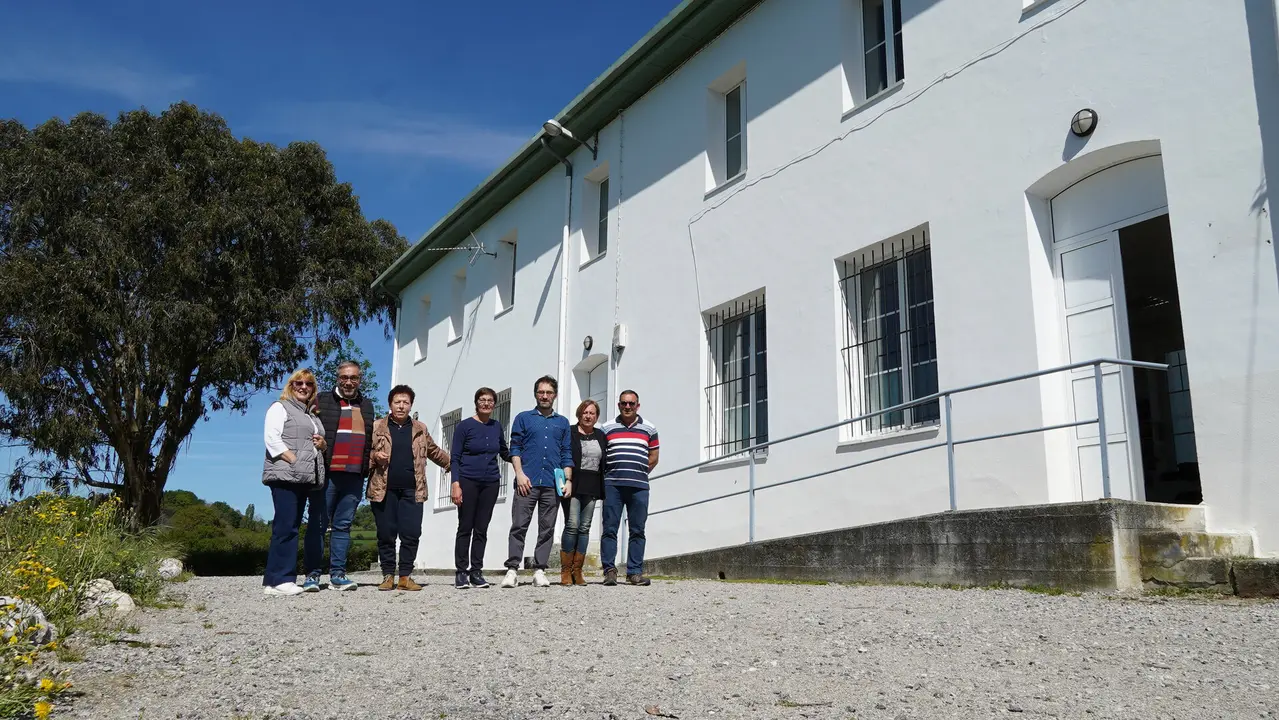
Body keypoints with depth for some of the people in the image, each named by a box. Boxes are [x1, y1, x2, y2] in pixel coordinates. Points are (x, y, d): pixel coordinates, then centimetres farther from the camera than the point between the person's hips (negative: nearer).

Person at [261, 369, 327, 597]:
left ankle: (274, 580, 5)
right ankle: (279, 580, -13)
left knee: (292, 527, 4)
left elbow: (317, 444, 34)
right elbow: (272, 439, -7)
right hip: (285, 475, -7)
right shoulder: (280, 408, 5)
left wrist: (323, 444, 10)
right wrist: (295, 461, -15)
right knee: (285, 526, -13)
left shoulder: (313, 417, 27)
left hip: (305, 479, 7)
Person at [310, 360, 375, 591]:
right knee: (318, 525, -1)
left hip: (354, 477, 4)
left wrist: (367, 468, 12)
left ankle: (337, 574, 10)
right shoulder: (322, 400, 5)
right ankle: (313, 575, 2)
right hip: (326, 474, -4)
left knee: (343, 526, 7)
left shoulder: (367, 405, 18)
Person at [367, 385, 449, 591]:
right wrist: (375, 456, -11)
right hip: (384, 489, -1)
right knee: (386, 534, 2)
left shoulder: (420, 429, 15)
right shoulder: (377, 427, 8)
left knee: (411, 534, -4)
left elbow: (434, 452, 26)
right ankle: (388, 576, 12)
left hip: (412, 490, 1)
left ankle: (405, 576, 5)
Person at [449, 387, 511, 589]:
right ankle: (461, 572, 5)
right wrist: (456, 484, -13)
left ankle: (476, 572, 11)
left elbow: (504, 452, 23)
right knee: (465, 528, 0)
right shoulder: (465, 426, -2)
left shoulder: (497, 427, 9)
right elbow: (454, 458, -4)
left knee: (481, 529, 5)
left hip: (490, 483, 3)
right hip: (468, 482, -3)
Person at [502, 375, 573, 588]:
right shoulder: (523, 418, 11)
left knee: (547, 529, 2)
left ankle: (539, 570, 7)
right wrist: (520, 473, -7)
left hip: (552, 484, 2)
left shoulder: (563, 422, 17)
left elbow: (567, 454, 14)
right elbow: (515, 447, 5)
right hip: (527, 481, -2)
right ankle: (512, 570, -4)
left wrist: (568, 480, 2)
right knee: (519, 526, -6)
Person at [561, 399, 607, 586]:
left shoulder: (601, 436, 16)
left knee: (585, 528, 3)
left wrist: (603, 488, 12)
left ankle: (577, 571, 6)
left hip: (591, 488, 5)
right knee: (572, 526, -11)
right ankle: (565, 571, -6)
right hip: (572, 486, -5)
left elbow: (605, 463, 18)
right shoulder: (569, 433, 1)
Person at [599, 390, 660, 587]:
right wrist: (609, 474, 4)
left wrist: (638, 473, 8)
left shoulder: (649, 429, 13)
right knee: (610, 528, -3)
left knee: (637, 530, 2)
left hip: (639, 486, 1)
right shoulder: (607, 428, 11)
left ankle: (635, 572, 6)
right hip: (612, 485, -1)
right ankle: (609, 570, 1)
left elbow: (653, 458, 15)